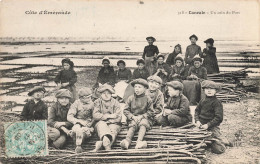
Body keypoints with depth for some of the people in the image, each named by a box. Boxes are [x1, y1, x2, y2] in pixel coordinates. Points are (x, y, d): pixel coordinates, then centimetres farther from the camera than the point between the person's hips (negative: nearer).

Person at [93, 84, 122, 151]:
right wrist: (109, 116, -13)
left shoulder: (115, 103, 6)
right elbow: (95, 115, -6)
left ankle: (101, 143, -56)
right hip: (101, 124, 0)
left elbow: (118, 118, -5)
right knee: (101, 124, -33)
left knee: (113, 129, -32)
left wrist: (103, 117, -12)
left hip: (113, 124, 0)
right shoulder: (97, 102, 8)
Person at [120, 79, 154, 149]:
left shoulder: (147, 99, 5)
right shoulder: (130, 98, 9)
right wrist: (132, 116, -10)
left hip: (144, 118, -1)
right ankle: (127, 140, -52)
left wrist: (142, 116, -10)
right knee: (132, 126, -29)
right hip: (133, 118, 1)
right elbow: (126, 110, 7)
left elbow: (150, 111, 4)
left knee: (143, 124, -33)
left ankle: (139, 141, -54)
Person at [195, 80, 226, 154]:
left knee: (218, 149, -10)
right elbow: (197, 111, 16)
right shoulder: (202, 101, 9)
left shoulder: (217, 102, -10)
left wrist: (208, 125, -19)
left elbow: (218, 117, -14)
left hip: (212, 126, -5)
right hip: (201, 126, 5)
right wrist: (197, 120, -3)